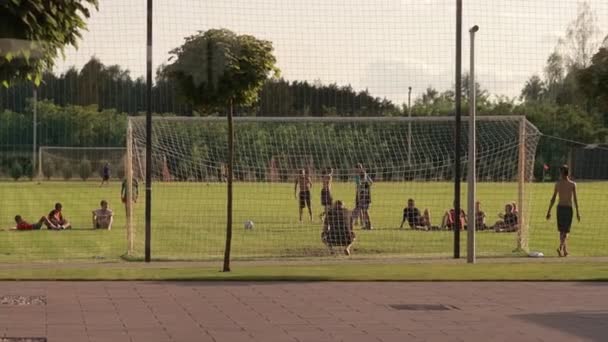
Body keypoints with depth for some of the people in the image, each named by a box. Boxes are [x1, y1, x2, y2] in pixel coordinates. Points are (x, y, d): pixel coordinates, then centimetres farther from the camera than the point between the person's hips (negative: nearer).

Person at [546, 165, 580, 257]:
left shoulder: (557, 184, 0)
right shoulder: (573, 184, -6)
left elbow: (553, 199, 0)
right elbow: (575, 199, -7)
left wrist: (549, 211, 5)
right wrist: (577, 212, -1)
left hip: (559, 208, 3)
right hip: (568, 208, -3)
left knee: (562, 231, 16)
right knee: (565, 231, -2)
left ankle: (565, 250, 21)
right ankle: (560, 247, -24)